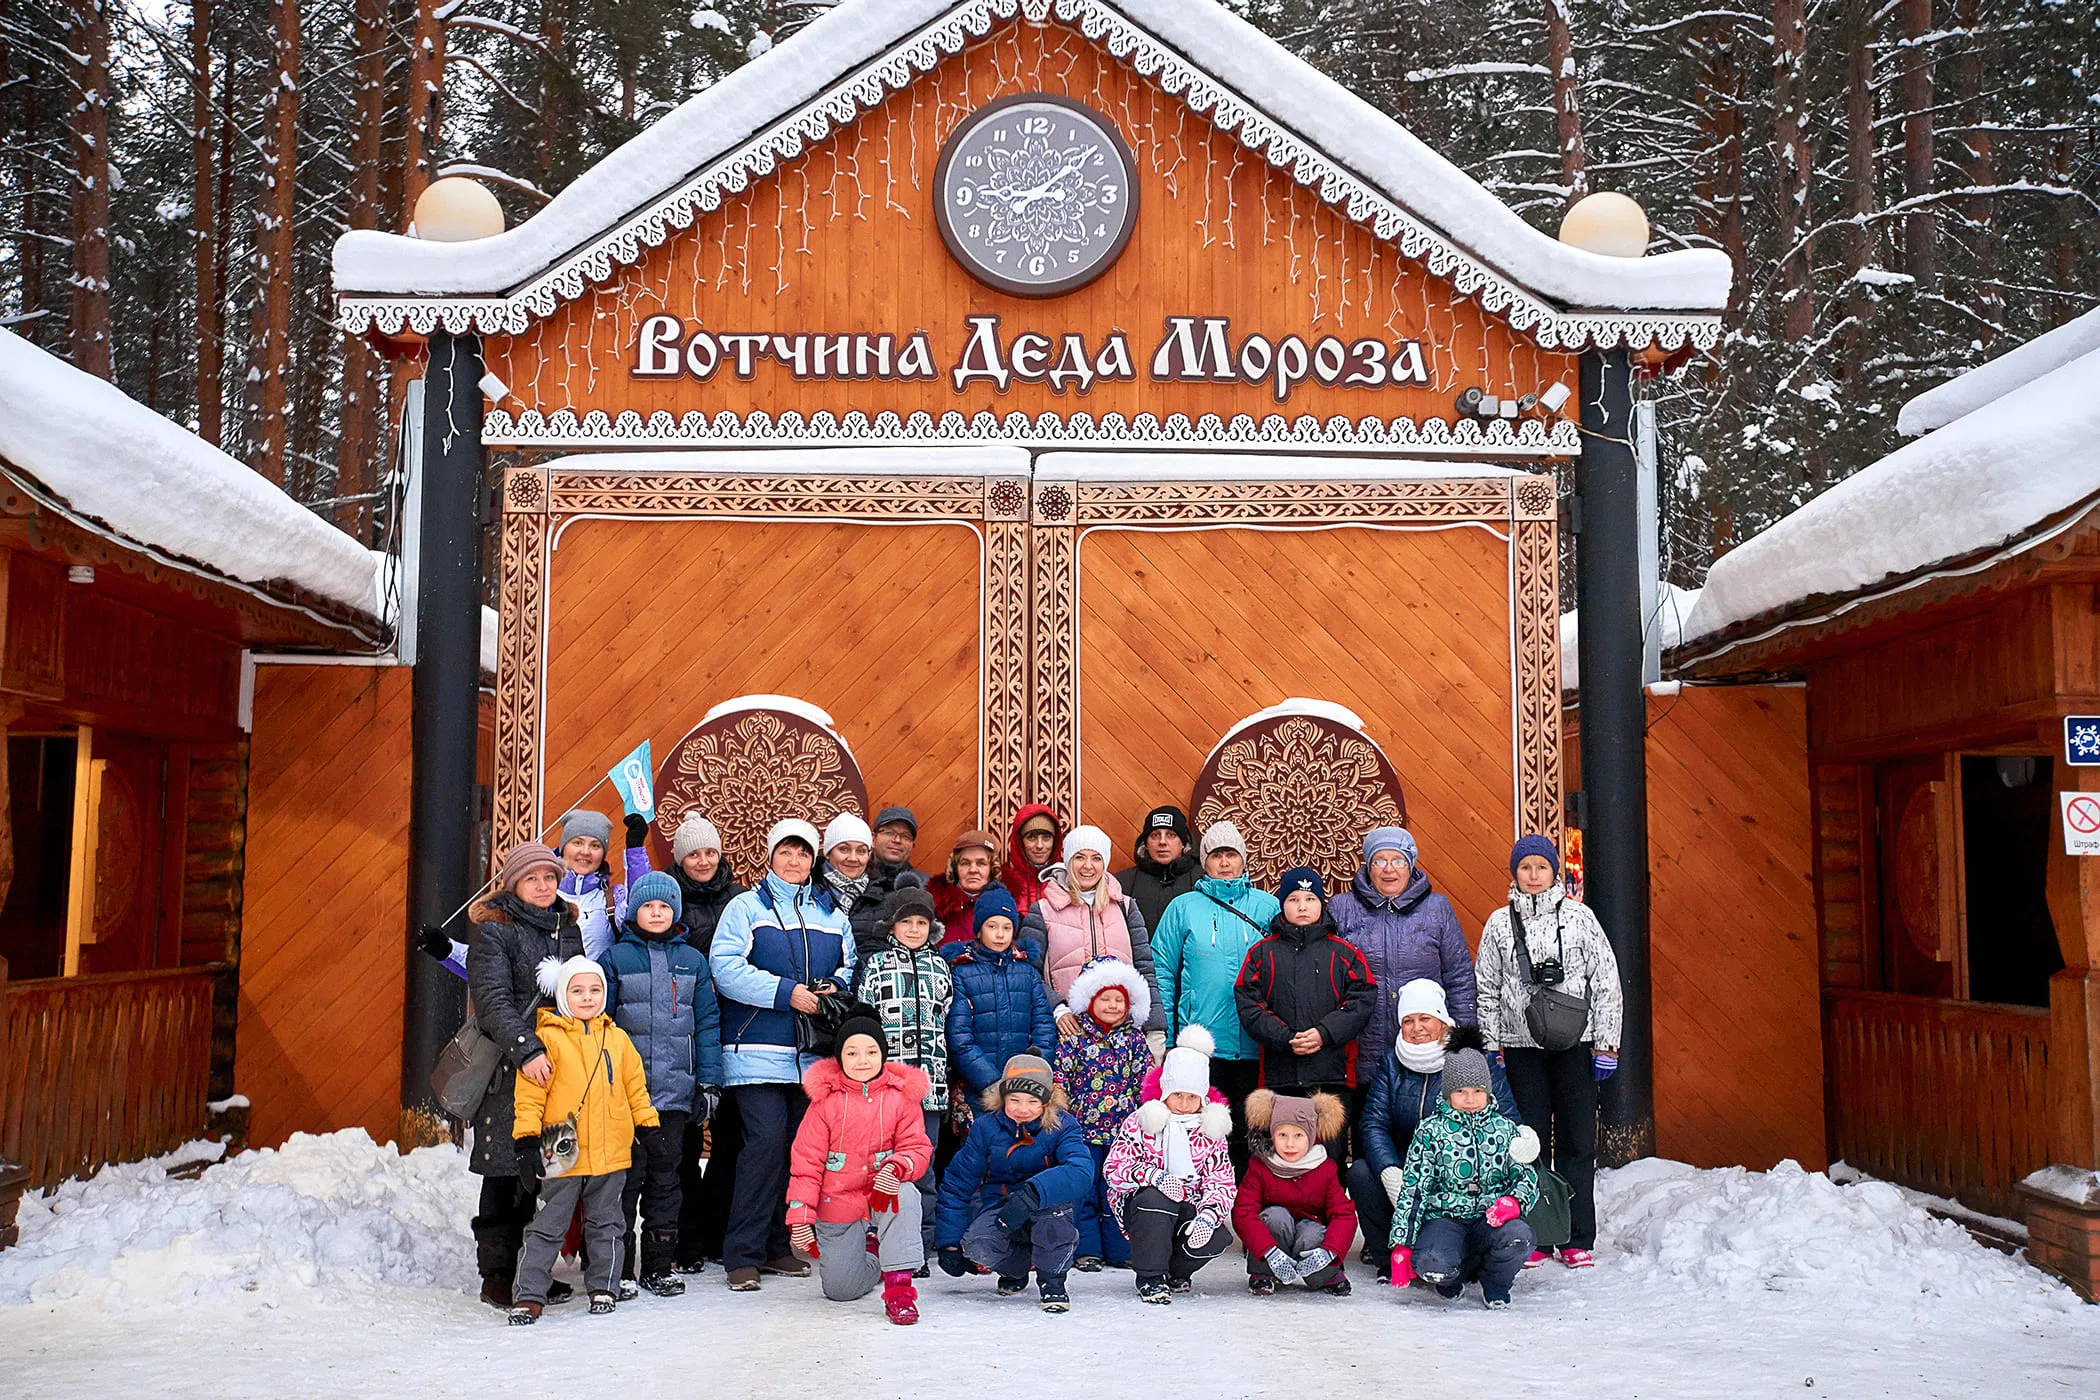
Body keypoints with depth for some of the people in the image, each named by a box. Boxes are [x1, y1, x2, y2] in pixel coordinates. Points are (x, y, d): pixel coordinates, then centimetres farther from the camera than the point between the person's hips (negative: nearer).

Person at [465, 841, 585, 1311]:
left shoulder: (569, 927, 16)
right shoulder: (493, 930, -3)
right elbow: (492, 999, -15)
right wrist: (526, 1050, -27)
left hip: (560, 1064, 5)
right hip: (510, 1068, -5)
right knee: (508, 1171, -3)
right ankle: (497, 1276, 6)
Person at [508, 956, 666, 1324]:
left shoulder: (617, 1038, 9)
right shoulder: (548, 1038, -5)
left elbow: (636, 1089, 15)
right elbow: (529, 1094, -7)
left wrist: (652, 1133, 12)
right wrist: (526, 1142, -13)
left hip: (611, 1152, 4)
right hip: (562, 1153, -4)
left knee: (605, 1224, 13)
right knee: (547, 1227, 1)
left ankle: (602, 1287, 24)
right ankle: (529, 1294, 8)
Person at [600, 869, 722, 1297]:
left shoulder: (692, 960, 9)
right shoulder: (616, 958, 3)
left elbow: (707, 1022, 9)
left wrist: (709, 1081, 2)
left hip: (675, 1089, 2)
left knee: (666, 1176, 8)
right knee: (625, 1176, 0)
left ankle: (659, 1266, 17)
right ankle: (619, 1268, 9)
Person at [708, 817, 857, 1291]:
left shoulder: (832, 913, 16)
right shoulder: (746, 907, 1)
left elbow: (851, 964, 21)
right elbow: (726, 967, -10)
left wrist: (835, 985, -2)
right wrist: (786, 993, -16)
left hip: (813, 1053, 5)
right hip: (758, 1051, -5)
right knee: (766, 1142, -13)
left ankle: (779, 1245, 18)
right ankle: (743, 1255, -5)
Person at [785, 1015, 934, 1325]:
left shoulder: (901, 1096, -4)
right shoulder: (826, 1099, -5)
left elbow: (918, 1147, -6)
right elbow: (806, 1161, -4)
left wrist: (896, 1168, -29)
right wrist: (800, 1216, -12)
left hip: (885, 1195, -1)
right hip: (838, 1204, 1)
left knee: (906, 1194, -36)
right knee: (840, 1290, 0)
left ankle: (899, 1285, -28)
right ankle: (871, 1255, 35)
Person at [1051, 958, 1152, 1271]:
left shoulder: (1135, 1039, 6)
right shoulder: (1075, 1037, -2)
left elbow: (1145, 1081, 10)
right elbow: (1059, 1077, -2)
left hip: (1123, 1128, 2)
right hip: (1082, 1126, -2)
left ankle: (1119, 1250, 16)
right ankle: (1086, 1250, 11)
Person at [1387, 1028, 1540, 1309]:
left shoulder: (1503, 1128, 11)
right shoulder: (1431, 1131, 4)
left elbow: (1526, 1174, 8)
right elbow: (1412, 1188, 0)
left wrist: (1513, 1201, -17)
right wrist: (1401, 1245, -8)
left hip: (1490, 1218, 2)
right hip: (1443, 1218, -2)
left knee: (1518, 1237, -34)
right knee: (1433, 1265, -35)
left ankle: (1495, 1283, 2)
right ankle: (1452, 1276, 6)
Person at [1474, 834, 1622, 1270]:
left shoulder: (1579, 916, 2)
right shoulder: (1499, 923, 6)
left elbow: (1606, 982, 2)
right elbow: (1487, 990, 9)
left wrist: (1606, 1044, -2)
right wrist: (1491, 1047, 3)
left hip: (1575, 1045, -1)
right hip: (1522, 1048, 1)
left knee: (1577, 1143, 2)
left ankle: (1577, 1240, 11)